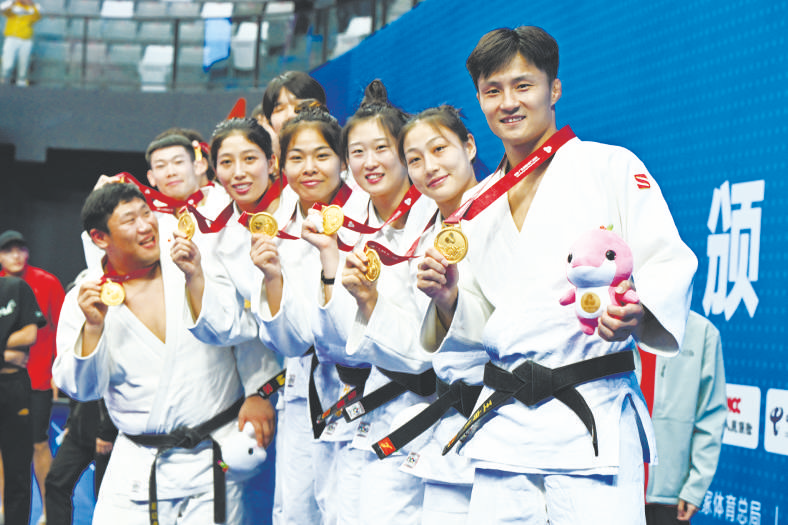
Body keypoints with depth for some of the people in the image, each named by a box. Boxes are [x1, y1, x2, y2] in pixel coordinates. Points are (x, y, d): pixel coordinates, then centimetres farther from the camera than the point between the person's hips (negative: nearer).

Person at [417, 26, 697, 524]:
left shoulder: (611, 166, 4)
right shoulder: (480, 205, 19)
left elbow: (668, 262, -4)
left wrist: (637, 314, -24)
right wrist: (448, 299, 0)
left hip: (593, 416, -5)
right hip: (503, 423, 5)